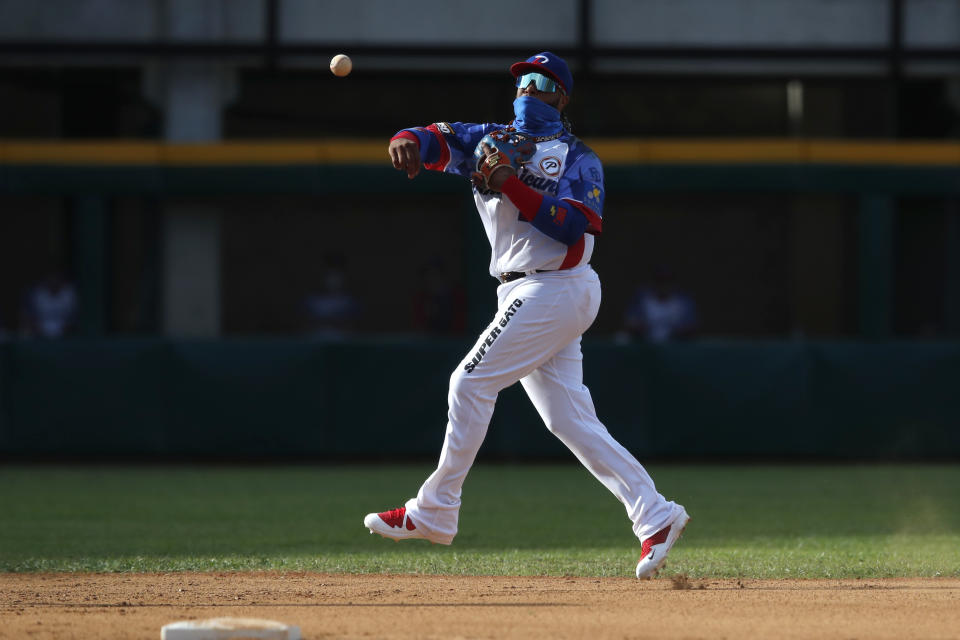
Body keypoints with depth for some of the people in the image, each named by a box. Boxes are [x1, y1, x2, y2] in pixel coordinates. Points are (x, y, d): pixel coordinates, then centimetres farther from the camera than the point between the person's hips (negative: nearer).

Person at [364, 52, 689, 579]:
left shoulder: (579, 160, -1)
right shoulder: (492, 140, 16)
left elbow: (571, 226, -16)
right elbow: (436, 138, 2)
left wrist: (512, 186, -23)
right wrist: (408, 141, -22)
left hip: (554, 291, -7)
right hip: (527, 296, 7)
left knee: (471, 382, -9)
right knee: (569, 420, 2)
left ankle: (434, 511, -3)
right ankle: (654, 517, 1)